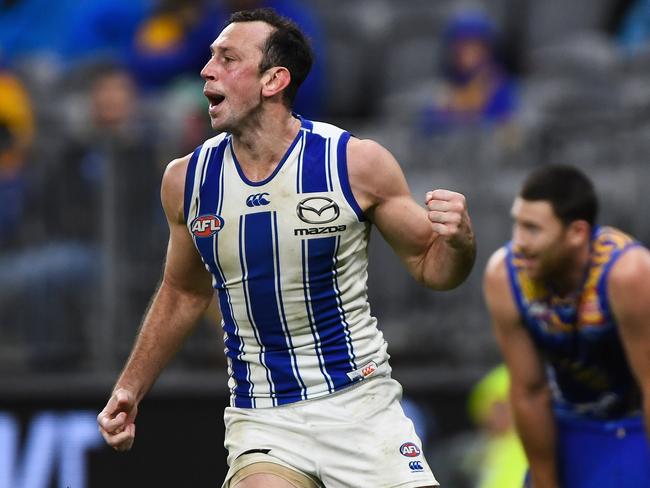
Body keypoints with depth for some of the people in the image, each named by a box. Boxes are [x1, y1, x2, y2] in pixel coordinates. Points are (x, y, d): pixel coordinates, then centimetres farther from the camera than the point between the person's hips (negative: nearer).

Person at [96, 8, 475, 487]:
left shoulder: (355, 162, -9)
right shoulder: (186, 180, 0)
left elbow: (429, 264, 0)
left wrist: (459, 241, -21)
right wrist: (130, 390, 14)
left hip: (360, 406, -1)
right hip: (261, 422, 1)